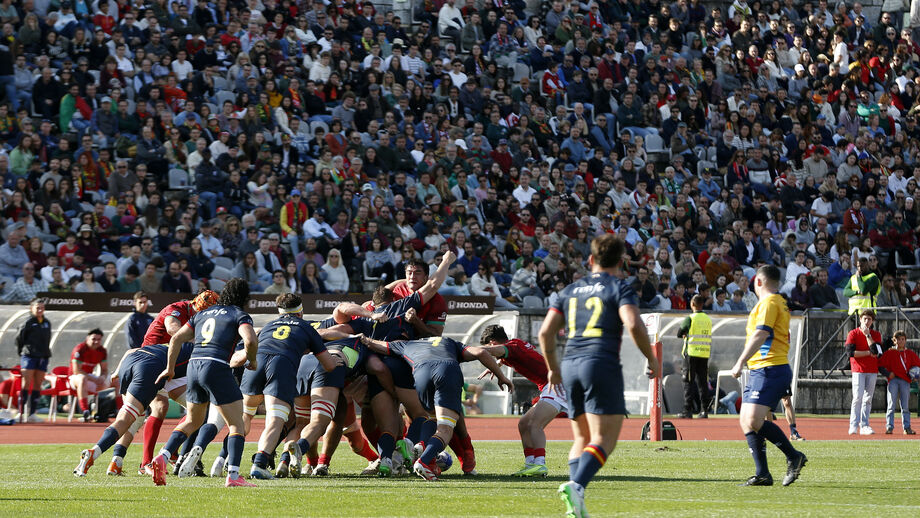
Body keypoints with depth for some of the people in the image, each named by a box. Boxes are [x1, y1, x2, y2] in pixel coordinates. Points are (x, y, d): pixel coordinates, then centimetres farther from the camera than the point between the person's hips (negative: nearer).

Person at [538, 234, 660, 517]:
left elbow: (546, 331, 12)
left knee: (582, 438, 16)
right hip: (602, 364, -6)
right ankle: (576, 485, -30)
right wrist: (651, 358, -2)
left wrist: (552, 369, 24)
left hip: (570, 366, 6)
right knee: (604, 439, -6)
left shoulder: (571, 290, 16)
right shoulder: (619, 287, 1)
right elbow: (634, 325, -15)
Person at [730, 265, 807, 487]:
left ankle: (793, 456, -10)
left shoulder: (769, 302, -8)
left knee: (754, 420, -19)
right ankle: (762, 474, 2)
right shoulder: (780, 302, 23)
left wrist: (740, 363, -18)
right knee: (746, 422, 4)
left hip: (769, 369, -11)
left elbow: (760, 335, -18)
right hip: (759, 371, 11)